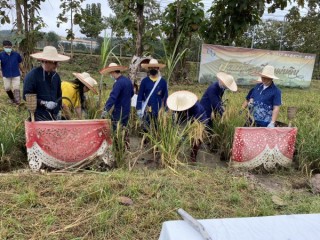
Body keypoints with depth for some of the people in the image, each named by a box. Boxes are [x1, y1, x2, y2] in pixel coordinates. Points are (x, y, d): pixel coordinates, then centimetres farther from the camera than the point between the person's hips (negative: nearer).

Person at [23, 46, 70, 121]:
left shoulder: (56, 76, 7)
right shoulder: (32, 75, -11)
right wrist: (44, 103, -20)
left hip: (53, 115, 6)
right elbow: (26, 96, -13)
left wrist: (57, 111, 10)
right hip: (39, 116, -5)